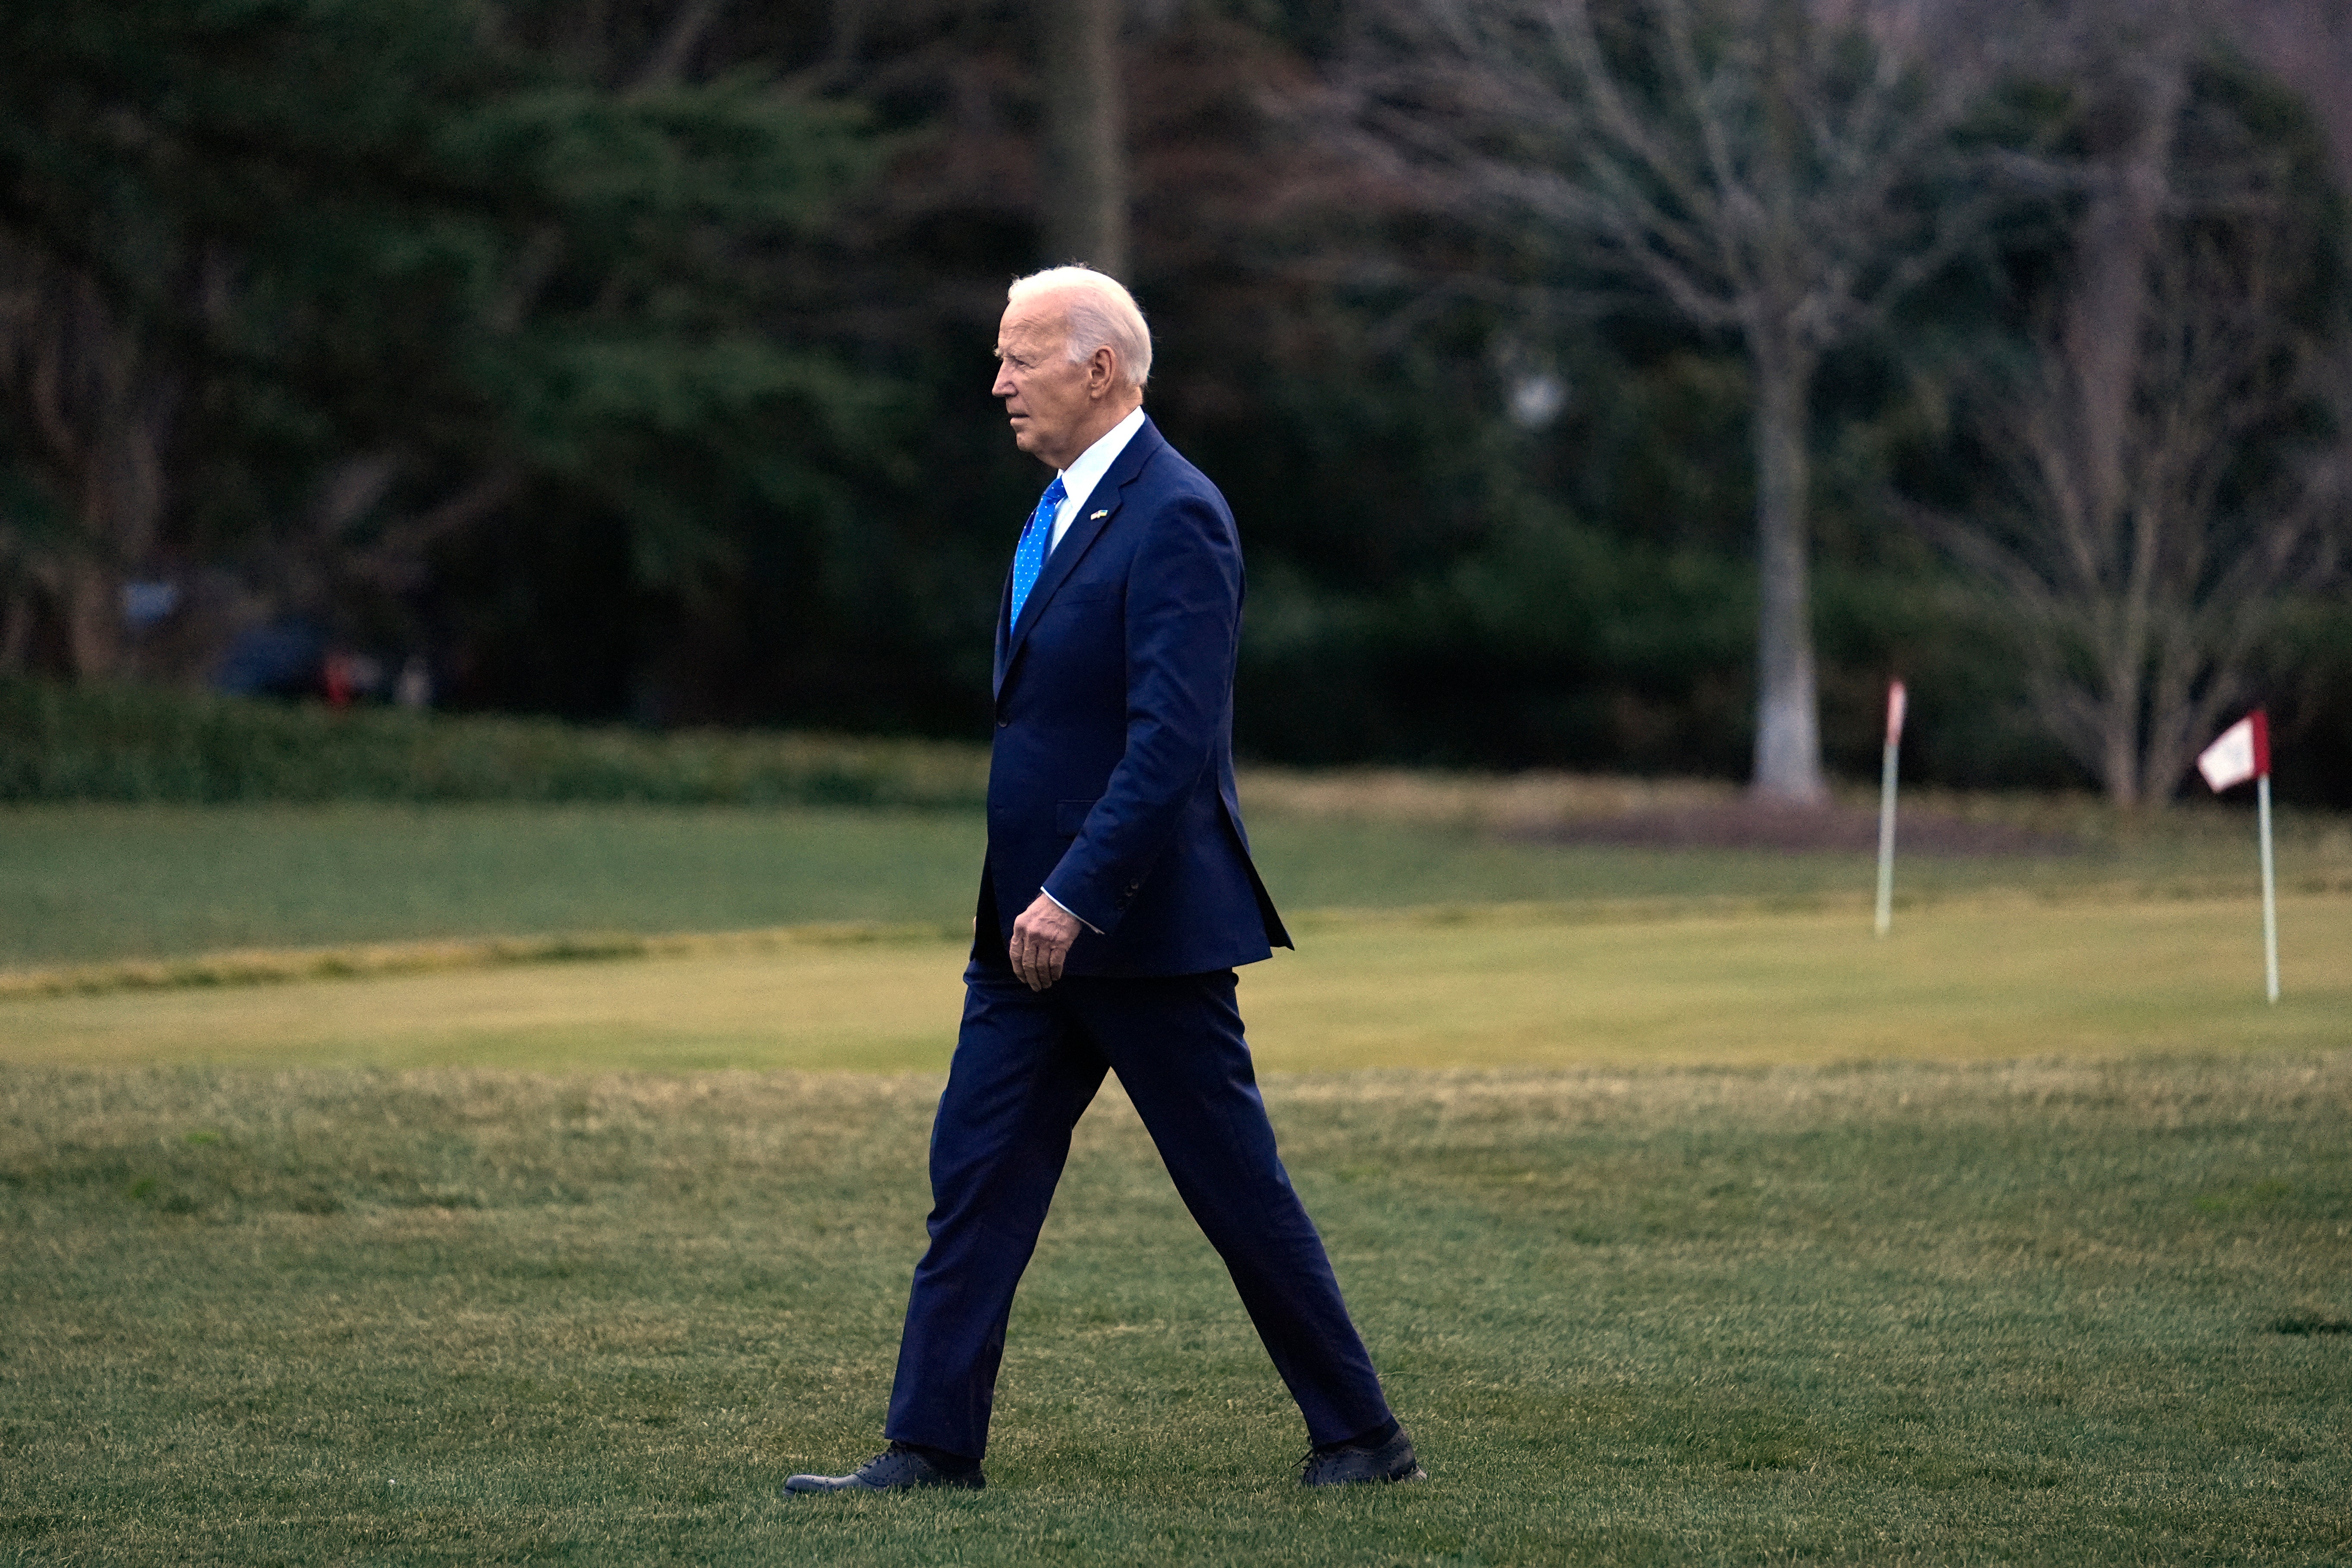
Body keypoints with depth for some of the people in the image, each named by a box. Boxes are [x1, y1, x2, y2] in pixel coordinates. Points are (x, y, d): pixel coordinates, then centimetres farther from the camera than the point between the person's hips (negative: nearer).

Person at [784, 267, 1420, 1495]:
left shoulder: (1175, 519, -16)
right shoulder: (1064, 508, 14)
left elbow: (1174, 738, -24)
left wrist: (1074, 896, -27)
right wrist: (1034, 900, 18)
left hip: (1139, 928, -9)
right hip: (1034, 925, 9)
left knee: (1237, 1188, 0)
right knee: (975, 1176, 4)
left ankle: (1361, 1436, 11)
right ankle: (931, 1447, 6)